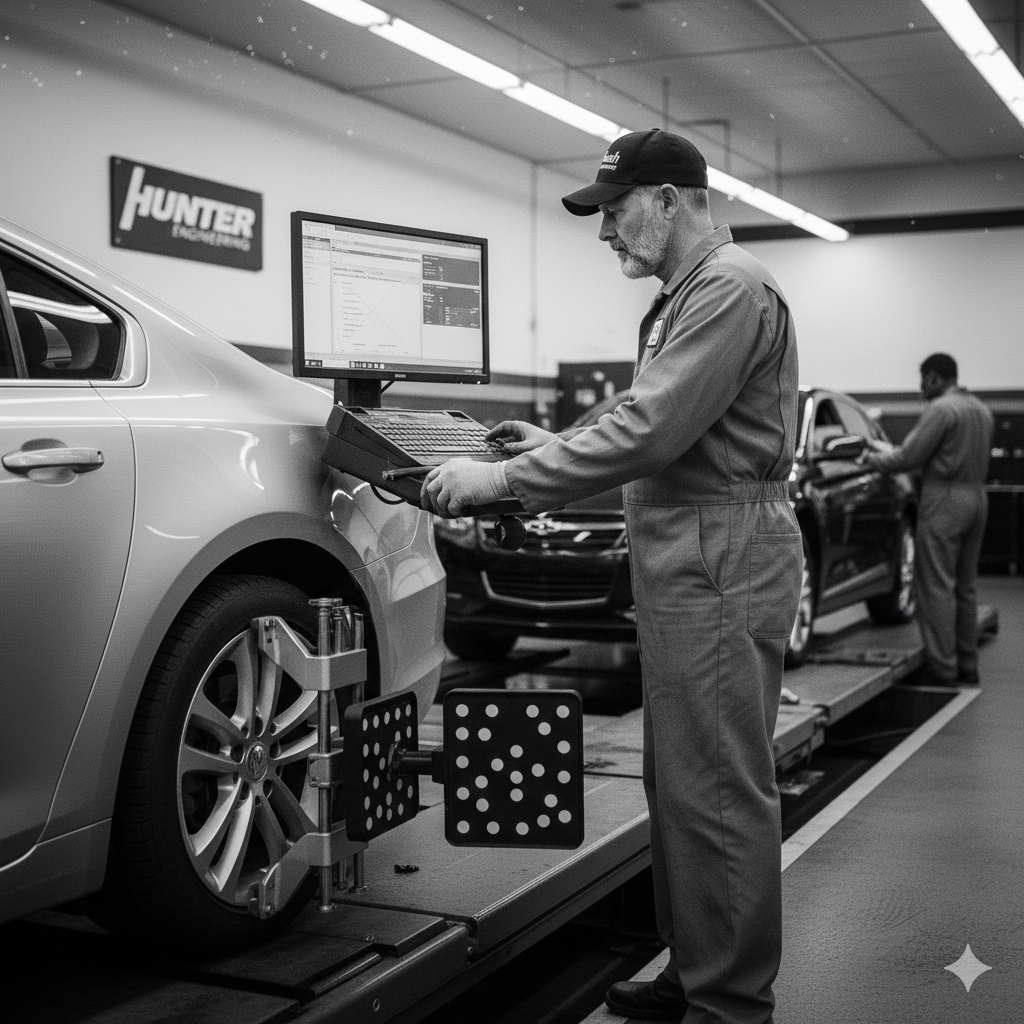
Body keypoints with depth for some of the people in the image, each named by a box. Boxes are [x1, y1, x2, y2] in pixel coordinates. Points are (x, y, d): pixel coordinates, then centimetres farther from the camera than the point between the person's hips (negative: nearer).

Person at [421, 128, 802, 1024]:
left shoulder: (731, 288, -12)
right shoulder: (684, 296, 21)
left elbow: (652, 432, -22)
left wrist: (503, 480, -18)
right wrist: (557, 451, 14)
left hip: (720, 563, -11)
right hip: (684, 562, 11)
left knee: (719, 792, -4)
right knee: (682, 783, 15)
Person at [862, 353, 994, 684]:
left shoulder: (941, 409, -13)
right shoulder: (981, 410, 16)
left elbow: (910, 457, -15)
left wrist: (875, 460, 5)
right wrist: (890, 451, 21)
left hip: (945, 501, -9)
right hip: (977, 498, 9)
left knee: (937, 587, -5)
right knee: (966, 586, 13)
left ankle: (943, 666, -6)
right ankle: (967, 664, 17)